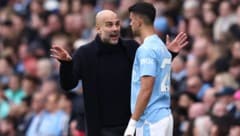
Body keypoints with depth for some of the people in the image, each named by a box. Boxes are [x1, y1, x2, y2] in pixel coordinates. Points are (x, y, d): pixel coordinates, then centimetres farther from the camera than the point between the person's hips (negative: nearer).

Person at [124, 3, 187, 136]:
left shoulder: (146, 50, -14)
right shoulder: (161, 47, 16)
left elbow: (146, 90, -20)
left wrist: (132, 124, -19)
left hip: (150, 120, -10)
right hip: (164, 116, 10)